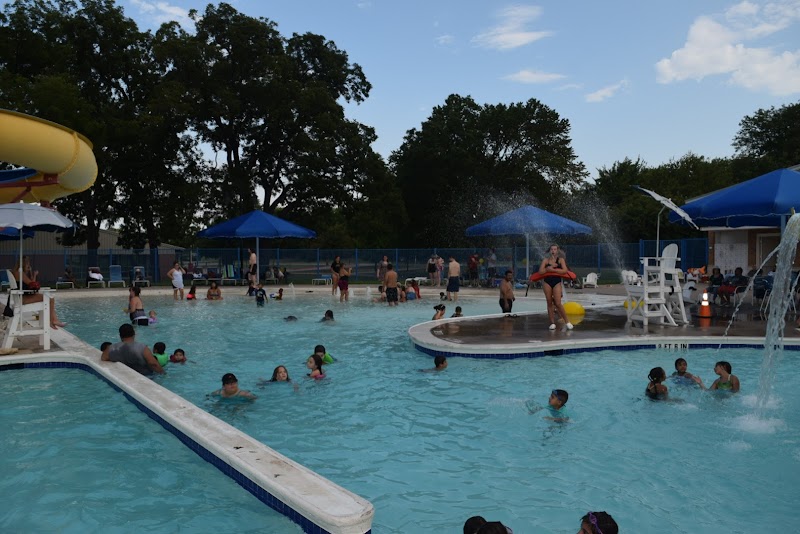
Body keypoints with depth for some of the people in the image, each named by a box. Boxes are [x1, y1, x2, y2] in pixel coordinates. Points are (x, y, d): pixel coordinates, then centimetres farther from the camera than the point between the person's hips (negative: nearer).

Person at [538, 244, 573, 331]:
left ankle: (567, 321, -1)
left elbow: (564, 271, -10)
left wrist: (553, 269, -13)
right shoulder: (546, 260, 8)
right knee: (549, 303, 4)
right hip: (547, 282, 2)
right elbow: (541, 271, -3)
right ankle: (552, 323, 10)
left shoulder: (560, 260, 5)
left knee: (558, 303, -12)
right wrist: (548, 269, -15)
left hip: (557, 282, -2)